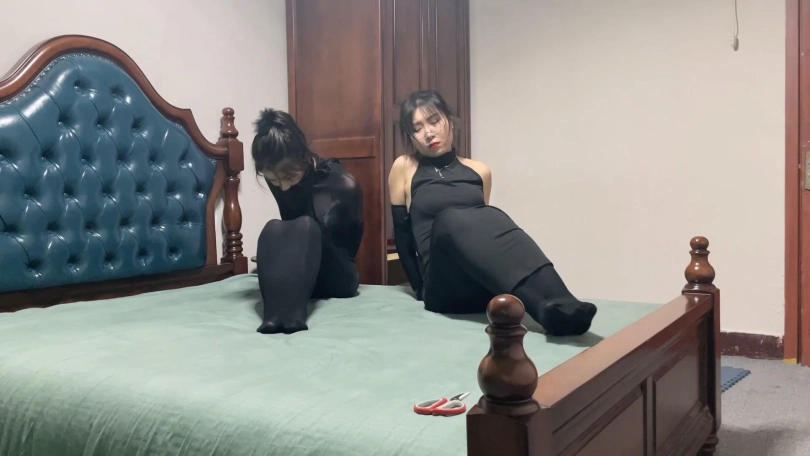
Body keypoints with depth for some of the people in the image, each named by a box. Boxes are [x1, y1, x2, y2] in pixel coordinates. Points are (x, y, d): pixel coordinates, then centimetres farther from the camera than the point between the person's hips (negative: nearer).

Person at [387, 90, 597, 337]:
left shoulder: (480, 171, 18)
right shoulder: (404, 168, 10)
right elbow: (402, 237, 9)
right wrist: (421, 288, 3)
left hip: (486, 285, 3)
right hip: (443, 285, -2)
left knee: (490, 219, -30)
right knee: (451, 219, -34)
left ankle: (556, 306, -53)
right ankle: (551, 305, -54)